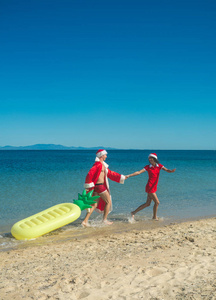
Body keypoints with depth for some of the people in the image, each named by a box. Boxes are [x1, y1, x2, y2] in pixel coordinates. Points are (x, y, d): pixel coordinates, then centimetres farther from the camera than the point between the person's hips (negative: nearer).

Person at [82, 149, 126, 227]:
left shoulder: (103, 165, 17)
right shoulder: (98, 164, -14)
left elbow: (110, 173, 24)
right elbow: (90, 174, -21)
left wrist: (122, 177, 24)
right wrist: (88, 185, -18)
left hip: (101, 186, 9)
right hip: (99, 186, -9)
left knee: (95, 204, 7)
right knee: (108, 201, 5)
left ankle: (85, 221, 4)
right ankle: (105, 220, 14)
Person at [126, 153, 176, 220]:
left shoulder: (159, 166, 5)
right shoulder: (148, 167, -6)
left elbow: (167, 170, -8)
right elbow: (139, 172, -10)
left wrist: (171, 171, -31)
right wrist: (129, 175, -18)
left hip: (154, 187, 6)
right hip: (150, 187, -6)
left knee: (147, 203, 11)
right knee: (157, 202, -5)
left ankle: (134, 212, 20)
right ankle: (154, 217, 14)